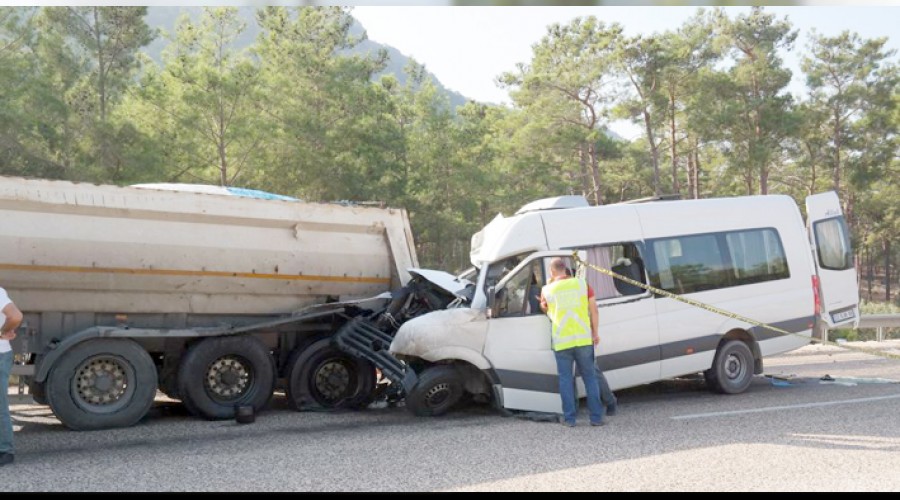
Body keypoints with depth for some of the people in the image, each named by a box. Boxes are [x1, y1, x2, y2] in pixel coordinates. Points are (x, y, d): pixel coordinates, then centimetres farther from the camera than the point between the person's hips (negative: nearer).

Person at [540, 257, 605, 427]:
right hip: (583, 339, 1)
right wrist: (595, 332, 11)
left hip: (561, 341, -1)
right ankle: (596, 416, 9)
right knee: (590, 377, 10)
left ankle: (569, 418, 8)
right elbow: (593, 309, 2)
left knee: (566, 378, 9)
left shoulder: (548, 289, 0)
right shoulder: (581, 283, 2)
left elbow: (544, 307, 18)